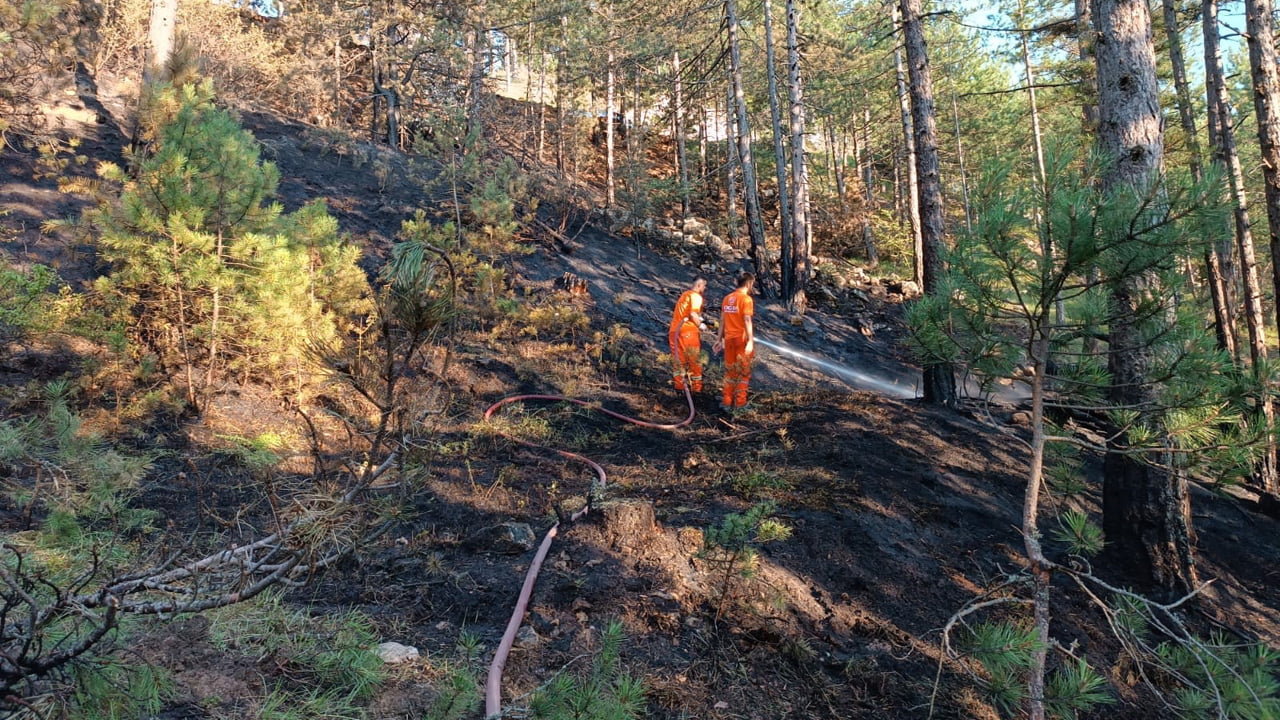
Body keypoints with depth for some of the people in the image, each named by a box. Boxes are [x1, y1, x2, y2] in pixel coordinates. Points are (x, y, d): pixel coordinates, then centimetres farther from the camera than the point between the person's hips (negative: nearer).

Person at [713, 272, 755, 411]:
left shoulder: (727, 298, 9)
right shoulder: (746, 299, -11)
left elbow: (722, 320, 10)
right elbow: (747, 320, -19)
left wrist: (719, 339, 14)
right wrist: (751, 341, -21)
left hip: (729, 339, 6)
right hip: (742, 339, -6)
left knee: (730, 371, 14)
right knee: (743, 372, 5)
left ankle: (727, 402, 14)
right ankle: (740, 403, 5)